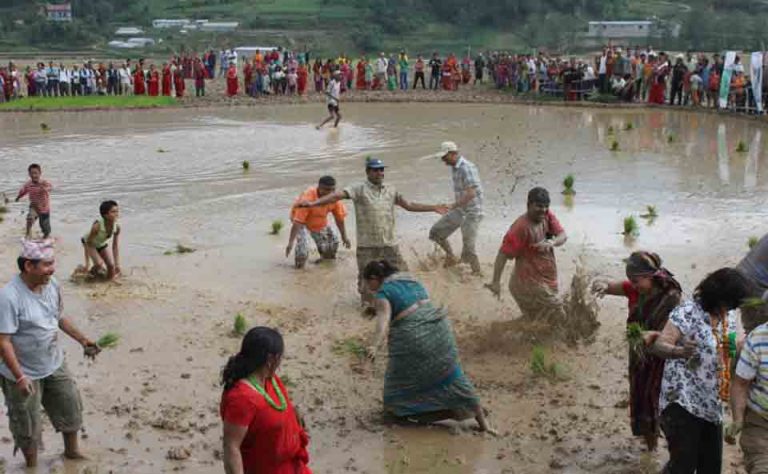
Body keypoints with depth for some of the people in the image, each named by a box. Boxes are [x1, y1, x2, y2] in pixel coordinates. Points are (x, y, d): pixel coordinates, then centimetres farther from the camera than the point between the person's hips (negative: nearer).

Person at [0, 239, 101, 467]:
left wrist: (82, 339, 10)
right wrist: (19, 377, -28)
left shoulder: (52, 285, -7)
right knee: (28, 425, 11)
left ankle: (72, 450, 45)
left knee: (70, 406, 20)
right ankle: (32, 465, 36)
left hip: (55, 365, 7)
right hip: (24, 373, -7)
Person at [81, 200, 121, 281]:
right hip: (90, 243, -5)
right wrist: (87, 262, -33)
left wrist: (117, 264, -17)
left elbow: (115, 246, -17)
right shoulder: (97, 225, -40)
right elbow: (88, 243, -31)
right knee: (99, 263, -23)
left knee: (111, 265, -2)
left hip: (102, 244, 5)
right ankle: (93, 273, 9)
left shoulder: (117, 227, -26)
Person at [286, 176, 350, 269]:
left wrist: (344, 237, -4)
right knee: (304, 245, -26)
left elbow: (339, 218, -7)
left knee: (333, 242, 5)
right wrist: (290, 242, -41)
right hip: (303, 222, -5)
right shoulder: (308, 197, -39)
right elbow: (297, 222, -39)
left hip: (321, 223, 5)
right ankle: (299, 266, -1)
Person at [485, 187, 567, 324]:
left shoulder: (547, 216, -1)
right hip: (529, 283, -8)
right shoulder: (521, 227, -24)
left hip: (546, 281, 8)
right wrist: (496, 282, -29)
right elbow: (503, 254, -24)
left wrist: (552, 242, -29)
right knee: (558, 318, -6)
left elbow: (563, 235, -6)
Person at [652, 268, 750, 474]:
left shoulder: (728, 319, 11)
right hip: (683, 403, -8)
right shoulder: (688, 312, -12)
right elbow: (659, 346, -20)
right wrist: (680, 351, -42)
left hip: (712, 406, 8)